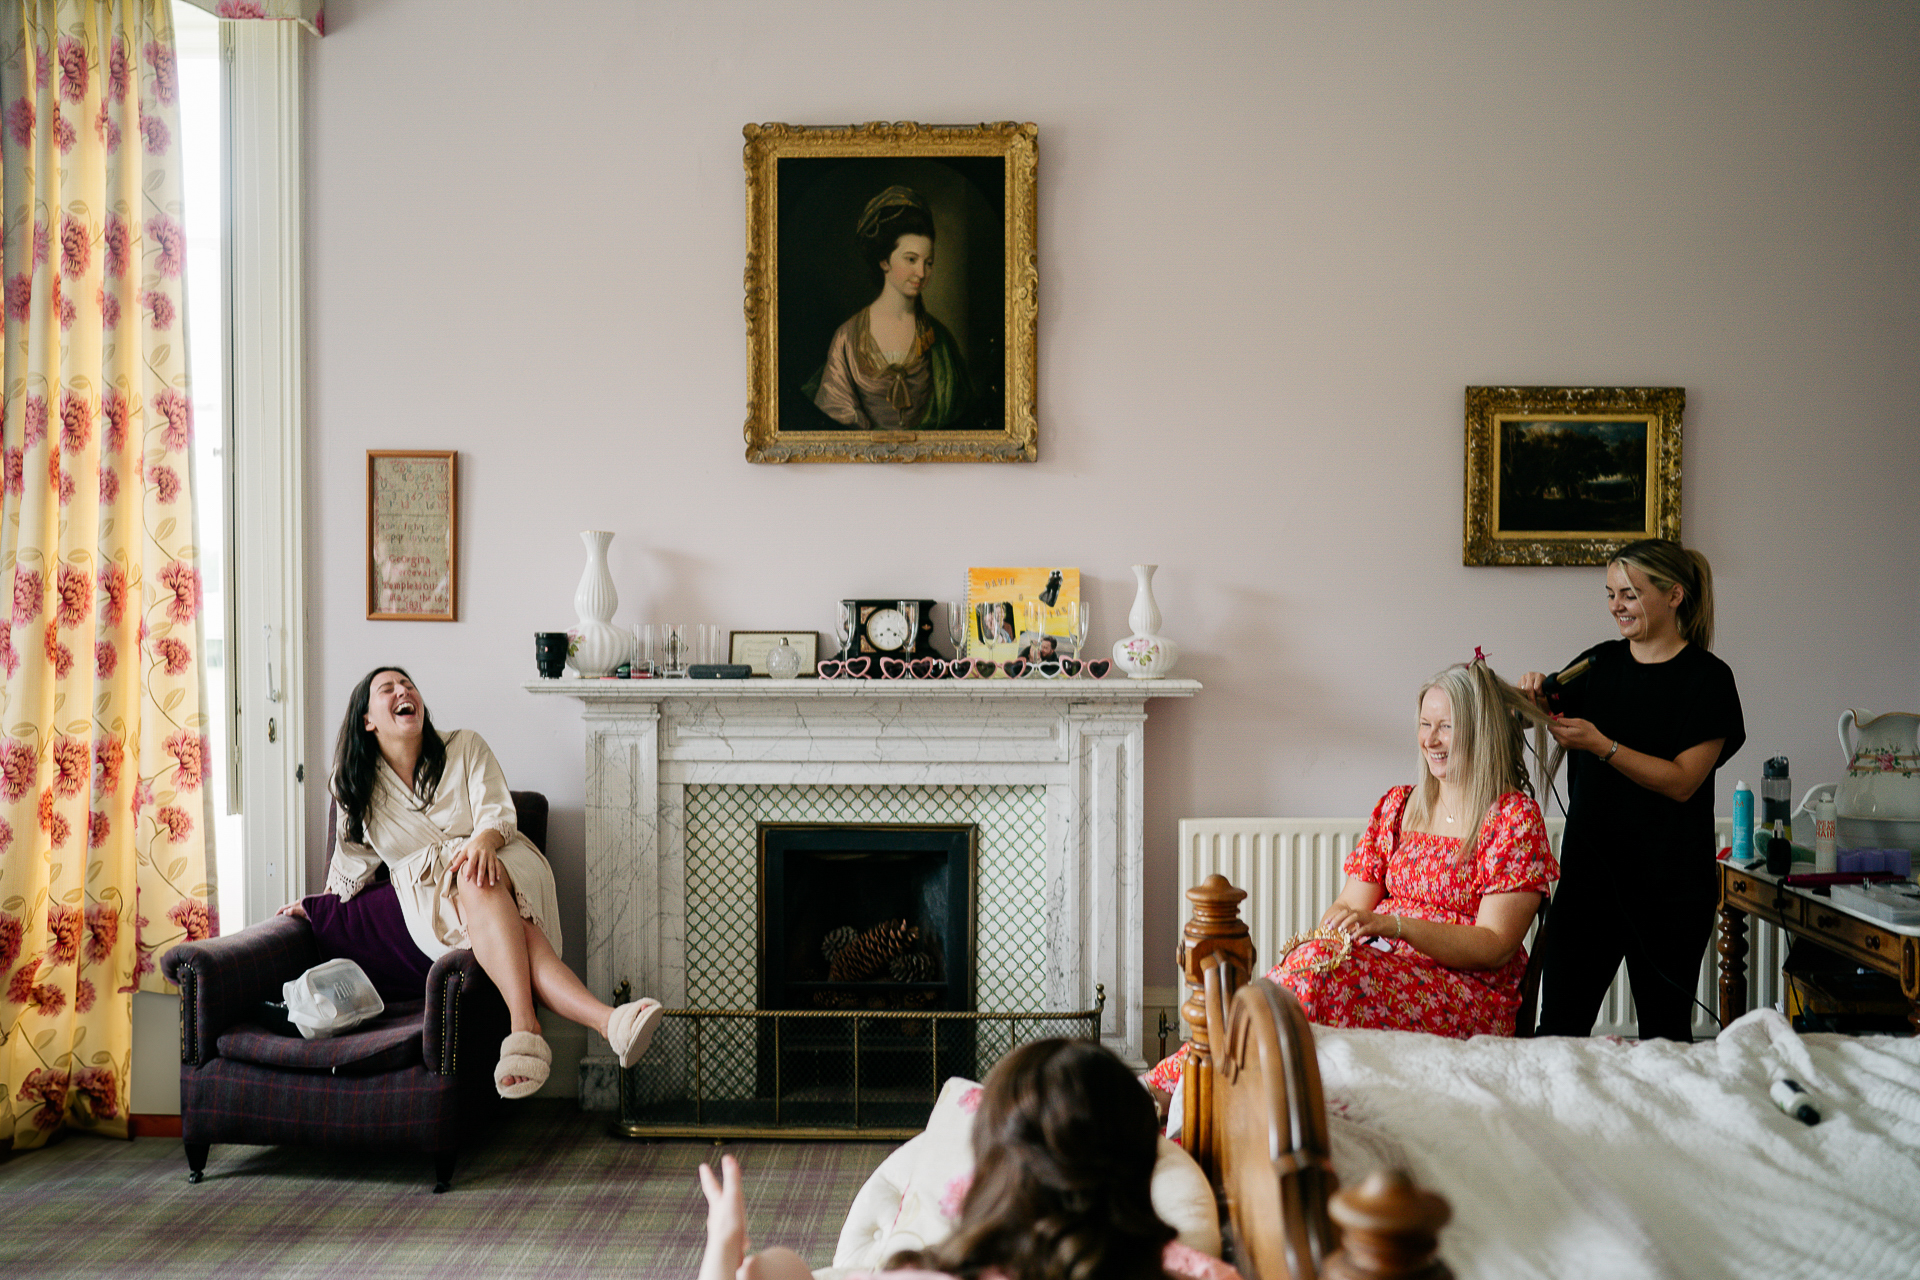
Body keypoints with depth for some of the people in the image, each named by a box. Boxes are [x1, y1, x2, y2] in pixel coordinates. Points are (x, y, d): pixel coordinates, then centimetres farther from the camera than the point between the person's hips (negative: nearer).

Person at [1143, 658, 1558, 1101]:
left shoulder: (1516, 818, -1)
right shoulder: (1397, 806, 17)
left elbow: (1493, 947, -9)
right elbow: (1352, 903, 12)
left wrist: (1393, 924, -23)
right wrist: (1328, 932, -12)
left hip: (1471, 995, -5)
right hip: (1380, 965, 5)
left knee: (1318, 970, -32)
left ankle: (1168, 1084, -35)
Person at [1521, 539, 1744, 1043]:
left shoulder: (1707, 678, -6)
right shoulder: (1600, 663, 8)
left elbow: (1682, 781, -13)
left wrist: (1601, 745, -22)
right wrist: (1535, 696, -16)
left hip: (1671, 884, -3)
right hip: (1589, 869, 4)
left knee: (1664, 1031, 8)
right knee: (1558, 1024, 1)